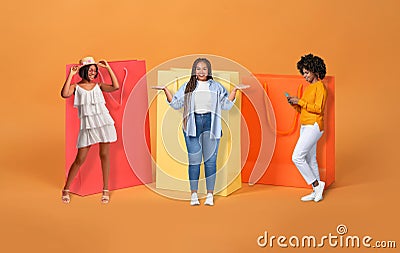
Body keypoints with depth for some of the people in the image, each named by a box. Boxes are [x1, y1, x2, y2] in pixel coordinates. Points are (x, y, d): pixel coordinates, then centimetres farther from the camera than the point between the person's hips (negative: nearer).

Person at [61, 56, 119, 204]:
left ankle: (105, 190, 13)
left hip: (103, 122, 2)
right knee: (80, 159, -2)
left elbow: (115, 87, -4)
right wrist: (71, 75, -16)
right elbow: (64, 94, -18)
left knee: (104, 155, 4)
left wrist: (108, 68, -2)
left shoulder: (98, 86, 9)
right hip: (87, 125, -2)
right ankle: (66, 189, 10)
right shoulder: (76, 87, 3)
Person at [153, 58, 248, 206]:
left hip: (210, 123, 0)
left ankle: (210, 195, 2)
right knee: (194, 159, -2)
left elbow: (226, 105, 10)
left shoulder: (216, 87, 13)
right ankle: (194, 194, 3)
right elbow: (176, 104, 11)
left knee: (210, 159, -2)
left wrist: (235, 90, 1)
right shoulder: (187, 87, 13)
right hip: (193, 124, 0)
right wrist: (166, 90, 2)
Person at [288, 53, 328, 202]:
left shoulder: (320, 86, -10)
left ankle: (316, 184, -3)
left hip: (314, 126, -10)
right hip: (305, 127, 10)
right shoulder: (309, 87, 17)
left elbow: (318, 108, -20)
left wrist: (300, 101, -17)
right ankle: (316, 192, 15)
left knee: (297, 157, -14)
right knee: (310, 160, 10)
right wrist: (295, 104, 1)